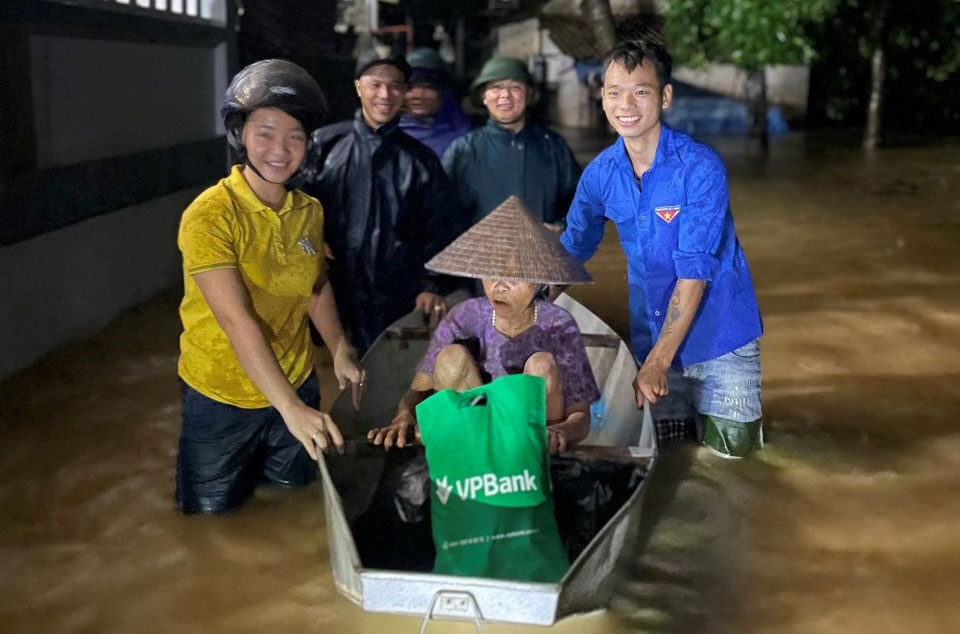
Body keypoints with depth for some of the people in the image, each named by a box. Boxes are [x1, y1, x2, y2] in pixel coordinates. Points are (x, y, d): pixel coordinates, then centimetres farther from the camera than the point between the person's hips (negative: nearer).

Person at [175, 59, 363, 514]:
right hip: (222, 398, -5)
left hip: (297, 387, 5)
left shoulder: (309, 211, -3)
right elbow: (236, 320, -31)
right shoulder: (209, 215, -23)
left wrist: (340, 351, -2)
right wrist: (289, 407, -38)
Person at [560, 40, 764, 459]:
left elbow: (694, 271, -22)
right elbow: (571, 252, 12)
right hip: (651, 336, 4)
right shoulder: (600, 173, -4)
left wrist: (658, 361, -25)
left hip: (719, 334, -4)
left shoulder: (700, 167, -19)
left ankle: (751, 414, 33)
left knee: (729, 455, 2)